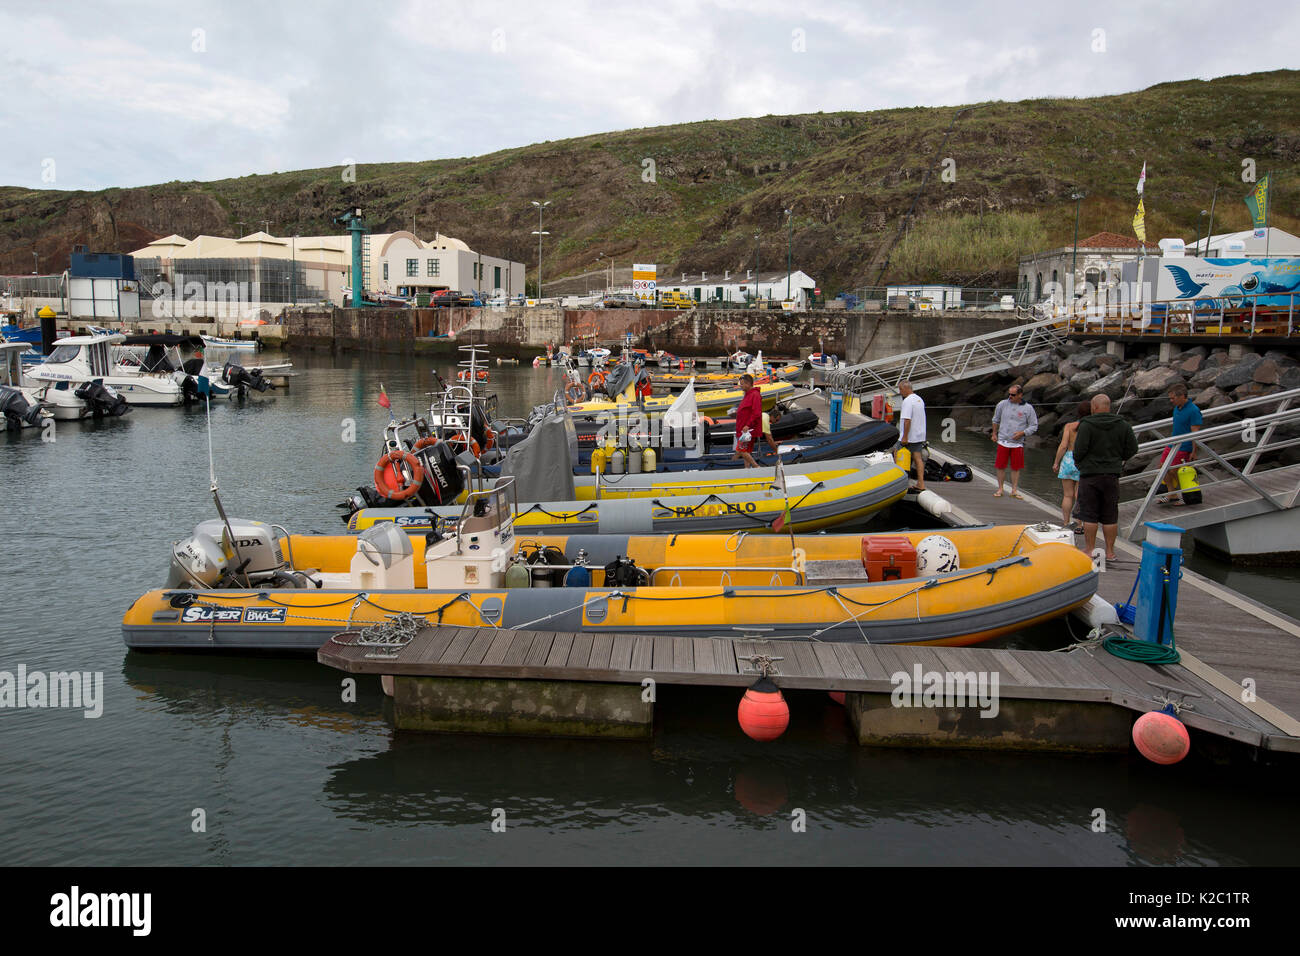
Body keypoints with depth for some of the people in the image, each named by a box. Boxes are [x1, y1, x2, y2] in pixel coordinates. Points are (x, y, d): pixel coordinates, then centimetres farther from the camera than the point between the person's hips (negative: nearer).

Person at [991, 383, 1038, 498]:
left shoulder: (1028, 408, -3)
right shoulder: (1002, 404, 1)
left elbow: (1034, 426, 3)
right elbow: (996, 420, 18)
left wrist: (1022, 433, -12)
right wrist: (994, 434, 20)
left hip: (1018, 443, -1)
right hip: (1003, 441, 1)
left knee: (1016, 468, 4)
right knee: (1000, 466, 3)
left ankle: (1014, 490, 14)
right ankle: (1000, 489, 14)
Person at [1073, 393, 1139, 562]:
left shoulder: (1086, 425, -12)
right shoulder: (1123, 426, 2)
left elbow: (1079, 450, -15)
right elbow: (1132, 449, 4)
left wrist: (1078, 463, 6)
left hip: (1090, 474, -4)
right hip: (1112, 475, 4)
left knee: (1089, 516, 3)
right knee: (1110, 516, 10)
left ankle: (1089, 550, 6)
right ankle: (1110, 552, 14)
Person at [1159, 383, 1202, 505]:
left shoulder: (1193, 411, -18)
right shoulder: (1176, 408, 7)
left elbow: (1195, 433, -18)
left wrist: (1194, 451, -18)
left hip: (1184, 447, -8)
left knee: (1173, 471, -6)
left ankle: (1183, 494, 14)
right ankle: (1172, 495, 16)